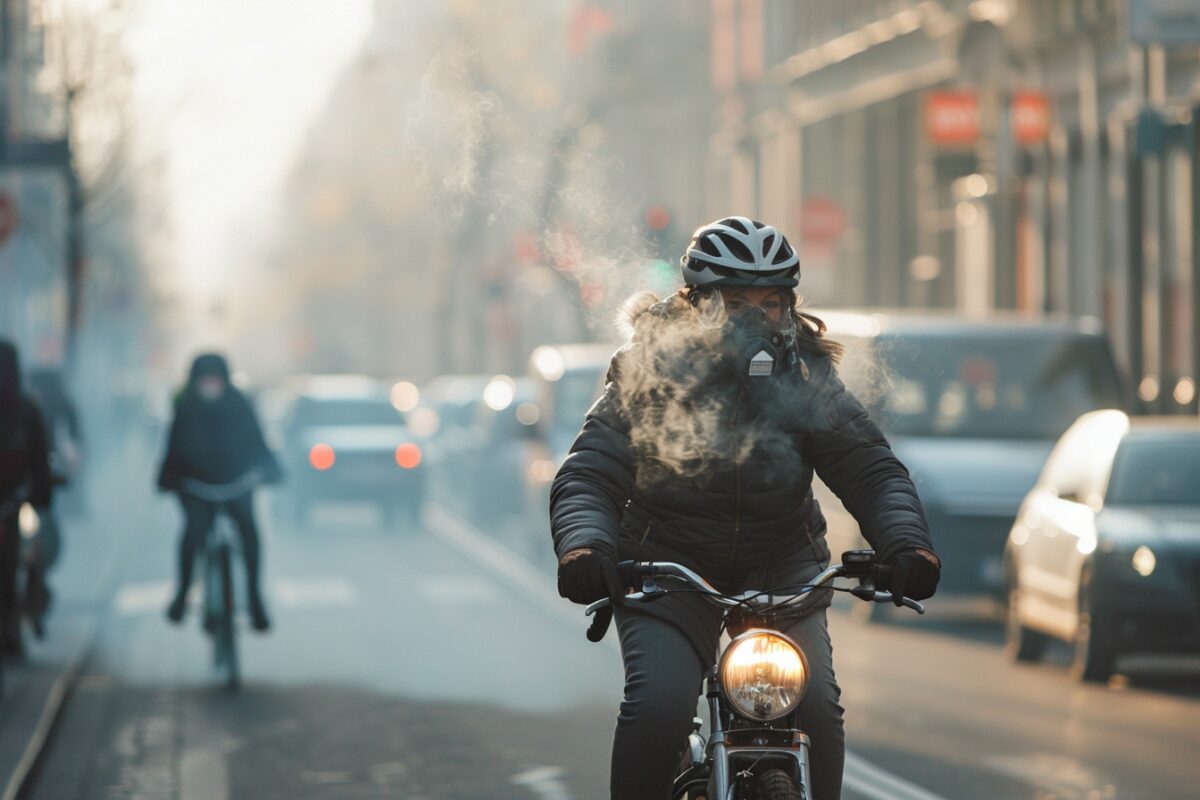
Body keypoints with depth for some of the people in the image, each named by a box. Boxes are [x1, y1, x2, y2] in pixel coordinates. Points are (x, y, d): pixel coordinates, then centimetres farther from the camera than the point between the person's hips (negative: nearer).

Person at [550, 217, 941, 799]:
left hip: (782, 571, 2)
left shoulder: (805, 379, -3)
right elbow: (587, 476, -15)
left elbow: (871, 471, -8)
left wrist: (906, 543, -28)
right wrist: (583, 547, -37)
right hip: (667, 567, -2)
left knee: (814, 706, -16)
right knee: (657, 707, -24)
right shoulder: (650, 373, -9)